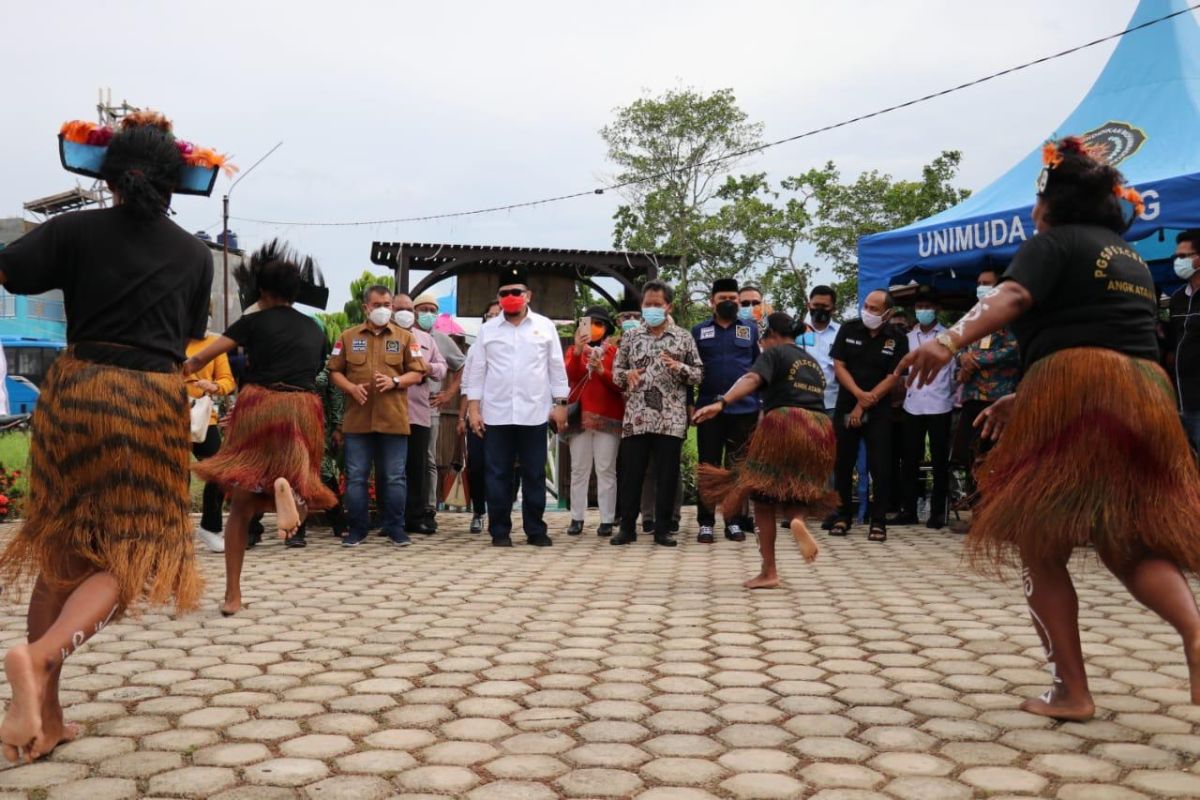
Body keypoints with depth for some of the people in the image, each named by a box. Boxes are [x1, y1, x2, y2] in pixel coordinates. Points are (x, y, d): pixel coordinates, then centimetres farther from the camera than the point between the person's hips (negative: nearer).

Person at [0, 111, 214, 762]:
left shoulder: (76, 230, 0)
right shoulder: (194, 254, 5)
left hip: (74, 391, 2)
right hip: (153, 403, -1)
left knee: (60, 550, 13)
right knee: (126, 556, 3)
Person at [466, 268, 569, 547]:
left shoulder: (545, 326, 6)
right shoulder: (488, 330, 7)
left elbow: (557, 368, 7)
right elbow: (477, 372, 7)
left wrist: (560, 404, 2)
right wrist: (473, 409, 1)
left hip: (534, 414, 0)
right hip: (496, 414, 0)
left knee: (534, 474, 5)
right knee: (498, 474, 3)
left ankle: (535, 530, 13)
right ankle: (500, 531, 10)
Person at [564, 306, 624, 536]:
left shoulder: (615, 352, 5)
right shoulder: (573, 350, 12)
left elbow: (620, 384, -2)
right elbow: (570, 376, -6)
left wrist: (602, 371, -18)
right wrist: (578, 351, -20)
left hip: (608, 417, -2)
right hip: (580, 416, 2)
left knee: (606, 470, -2)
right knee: (579, 470, 3)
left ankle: (607, 520, -1)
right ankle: (576, 518, 7)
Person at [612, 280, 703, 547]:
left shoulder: (683, 337, 6)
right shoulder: (630, 336, 10)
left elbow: (699, 374, 5)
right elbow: (616, 371, 13)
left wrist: (678, 367, -13)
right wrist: (627, 375, -9)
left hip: (671, 418, -1)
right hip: (636, 417, 1)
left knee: (667, 475, 3)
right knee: (631, 473, 3)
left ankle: (662, 529, 12)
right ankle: (627, 527, 14)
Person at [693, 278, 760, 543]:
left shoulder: (751, 329, 7)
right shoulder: (699, 331, 8)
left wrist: (763, 402, 1)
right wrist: (689, 404, 5)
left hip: (744, 410, 0)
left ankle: (734, 522, 14)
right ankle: (705, 523, 7)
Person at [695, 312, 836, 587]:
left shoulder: (774, 353, 4)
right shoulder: (812, 361, 25)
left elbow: (752, 379, -15)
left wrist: (721, 403, -29)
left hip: (784, 424, -6)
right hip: (819, 428, 6)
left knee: (765, 498, 5)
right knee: (796, 489, 21)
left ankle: (769, 572, 4)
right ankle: (797, 519, -16)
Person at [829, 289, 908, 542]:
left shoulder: (897, 338, -4)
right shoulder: (849, 329, 0)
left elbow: (892, 378, -6)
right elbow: (839, 365, -1)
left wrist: (864, 405, -10)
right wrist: (859, 393, -15)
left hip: (878, 411, -2)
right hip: (846, 407, 2)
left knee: (880, 466, -4)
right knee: (842, 463, 5)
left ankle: (878, 521, 3)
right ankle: (843, 516, 16)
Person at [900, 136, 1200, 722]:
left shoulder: (1054, 242, 2)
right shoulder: (1133, 261, 26)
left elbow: (1010, 298, -19)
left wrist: (952, 340, -35)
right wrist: (1023, 398, 31)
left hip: (1070, 397, -7)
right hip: (1147, 396, 7)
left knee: (1040, 551, 4)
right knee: (1130, 546, 14)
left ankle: (1071, 691, 1)